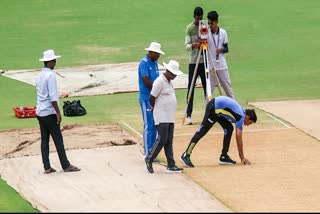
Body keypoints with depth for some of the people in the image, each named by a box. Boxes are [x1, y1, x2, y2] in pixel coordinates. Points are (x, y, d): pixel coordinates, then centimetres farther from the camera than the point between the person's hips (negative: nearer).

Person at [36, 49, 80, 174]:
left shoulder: (39, 76, 11)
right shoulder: (50, 75, -15)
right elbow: (52, 96, -19)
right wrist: (58, 112, -17)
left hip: (40, 112, 8)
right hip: (49, 112, -8)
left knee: (44, 139, 8)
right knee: (58, 139, -2)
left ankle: (47, 167, 7)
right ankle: (66, 166, 3)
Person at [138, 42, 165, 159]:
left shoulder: (155, 63, 14)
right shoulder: (144, 63, -13)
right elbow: (146, 81, -19)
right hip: (146, 99, -9)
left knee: (154, 126, 10)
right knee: (149, 126, -7)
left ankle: (152, 152, 16)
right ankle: (148, 154, -5)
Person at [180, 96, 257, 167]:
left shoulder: (242, 112, 13)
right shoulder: (241, 117, -13)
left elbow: (238, 137, 20)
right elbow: (239, 138, -11)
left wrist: (241, 156, 23)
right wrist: (242, 157, -4)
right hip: (213, 108, -10)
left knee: (229, 129, 8)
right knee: (202, 131, -12)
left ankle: (224, 156, 10)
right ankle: (186, 155, -14)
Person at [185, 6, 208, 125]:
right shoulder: (189, 28, -2)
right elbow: (187, 46, -9)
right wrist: (193, 45, -31)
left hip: (204, 61, 2)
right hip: (193, 62, -2)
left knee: (207, 87, 6)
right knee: (191, 88, -4)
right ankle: (188, 115, -3)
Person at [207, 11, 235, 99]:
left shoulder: (223, 33, -1)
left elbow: (226, 49, 3)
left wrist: (221, 50, -18)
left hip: (222, 65, 0)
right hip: (210, 66, 0)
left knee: (227, 86, 6)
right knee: (209, 89, 0)